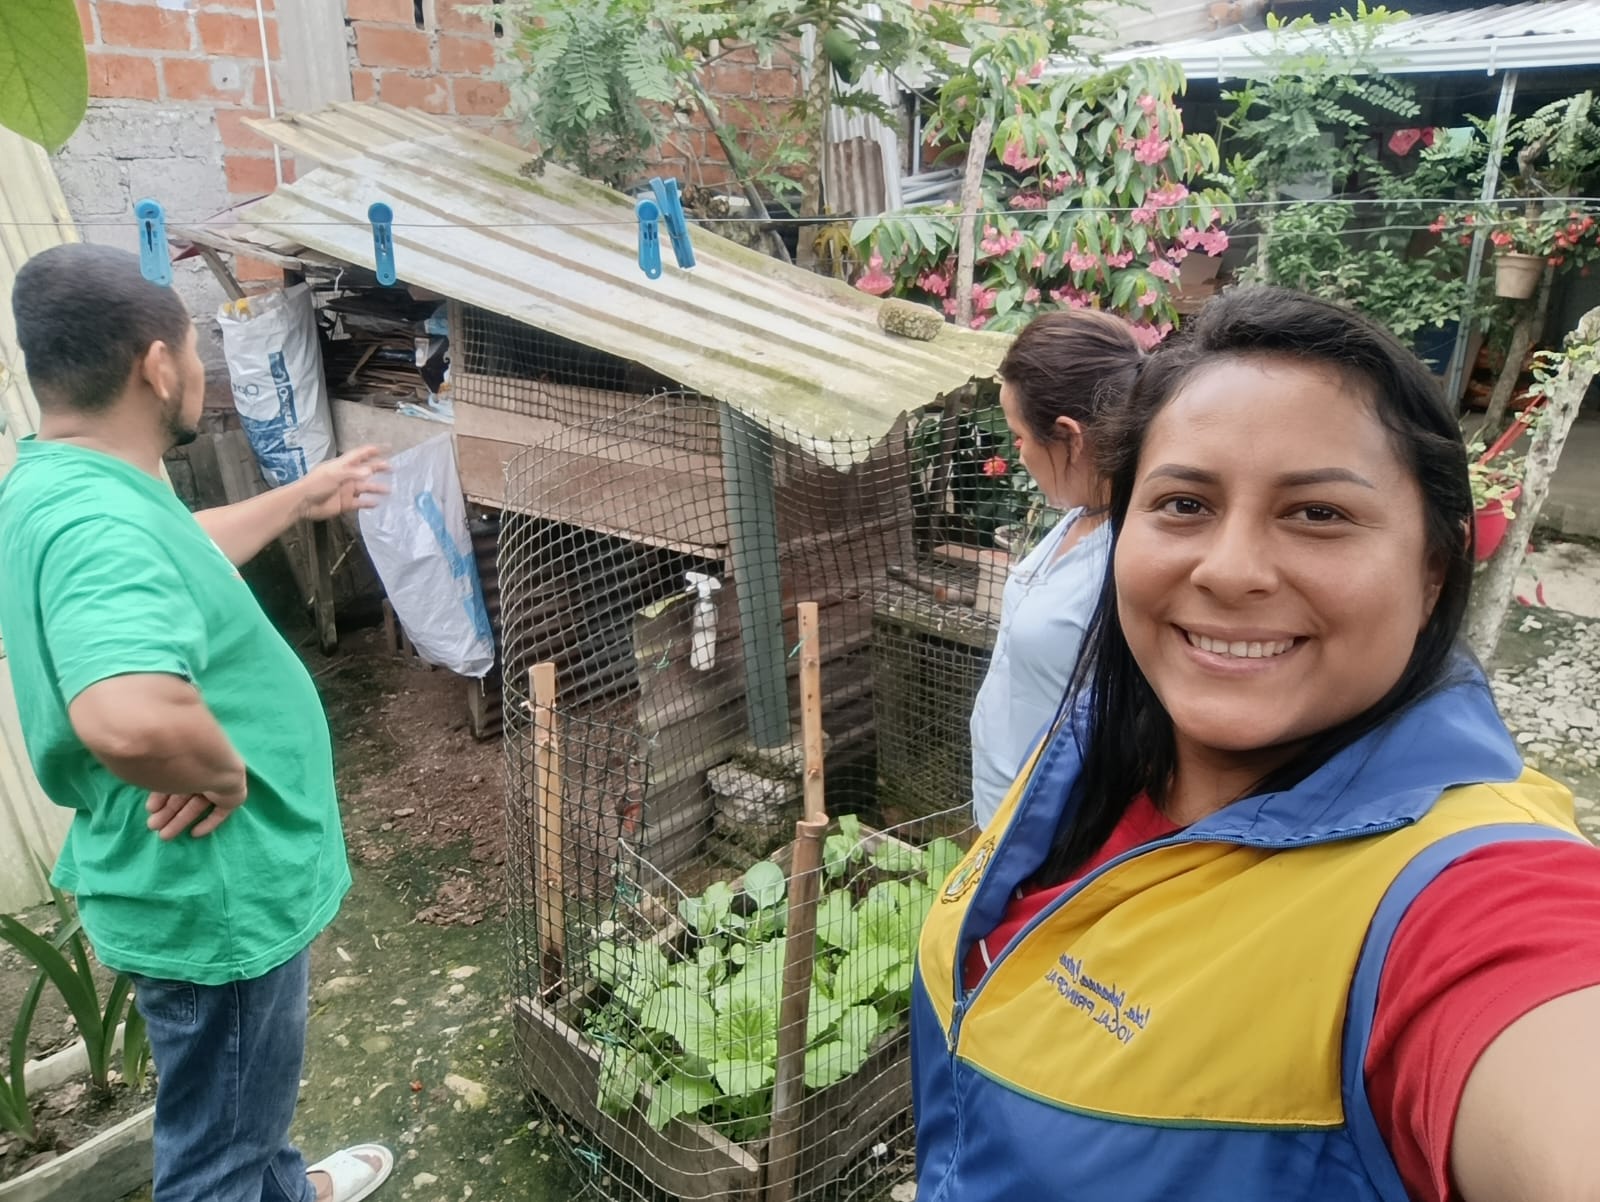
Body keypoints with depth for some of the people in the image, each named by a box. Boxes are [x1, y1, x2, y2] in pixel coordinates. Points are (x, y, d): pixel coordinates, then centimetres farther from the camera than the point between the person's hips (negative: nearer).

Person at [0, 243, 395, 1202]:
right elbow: (132, 718, -50)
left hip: (224, 882, 11)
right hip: (215, 895, -10)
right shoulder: (98, 522, -32)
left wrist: (301, 500, 32)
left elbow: (181, 557, 24)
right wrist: (223, 775, -30)